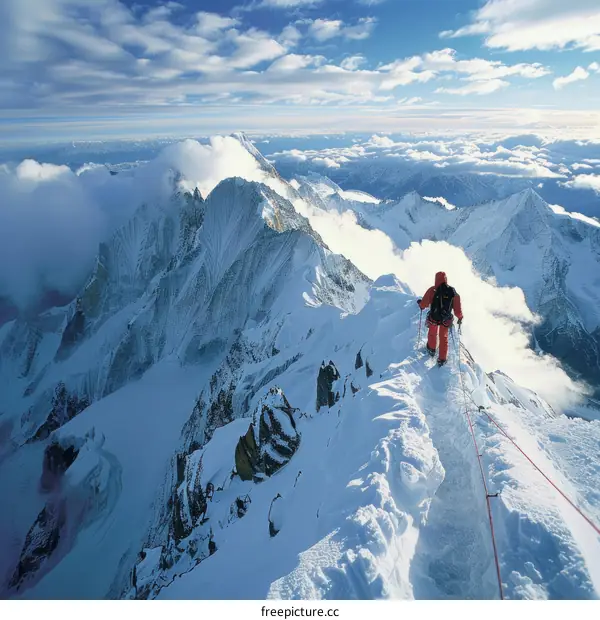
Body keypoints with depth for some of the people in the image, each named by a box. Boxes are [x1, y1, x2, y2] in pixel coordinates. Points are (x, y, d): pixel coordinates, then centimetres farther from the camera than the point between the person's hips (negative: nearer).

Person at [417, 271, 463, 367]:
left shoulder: (432, 290, -19)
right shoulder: (453, 292, -12)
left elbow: (424, 304, -11)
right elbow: (457, 307, -6)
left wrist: (420, 303, 12)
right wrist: (460, 317, 12)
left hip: (433, 318, -1)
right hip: (446, 320, 2)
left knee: (432, 333, 27)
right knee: (443, 337, 20)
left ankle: (431, 349, 50)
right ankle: (442, 359, 25)